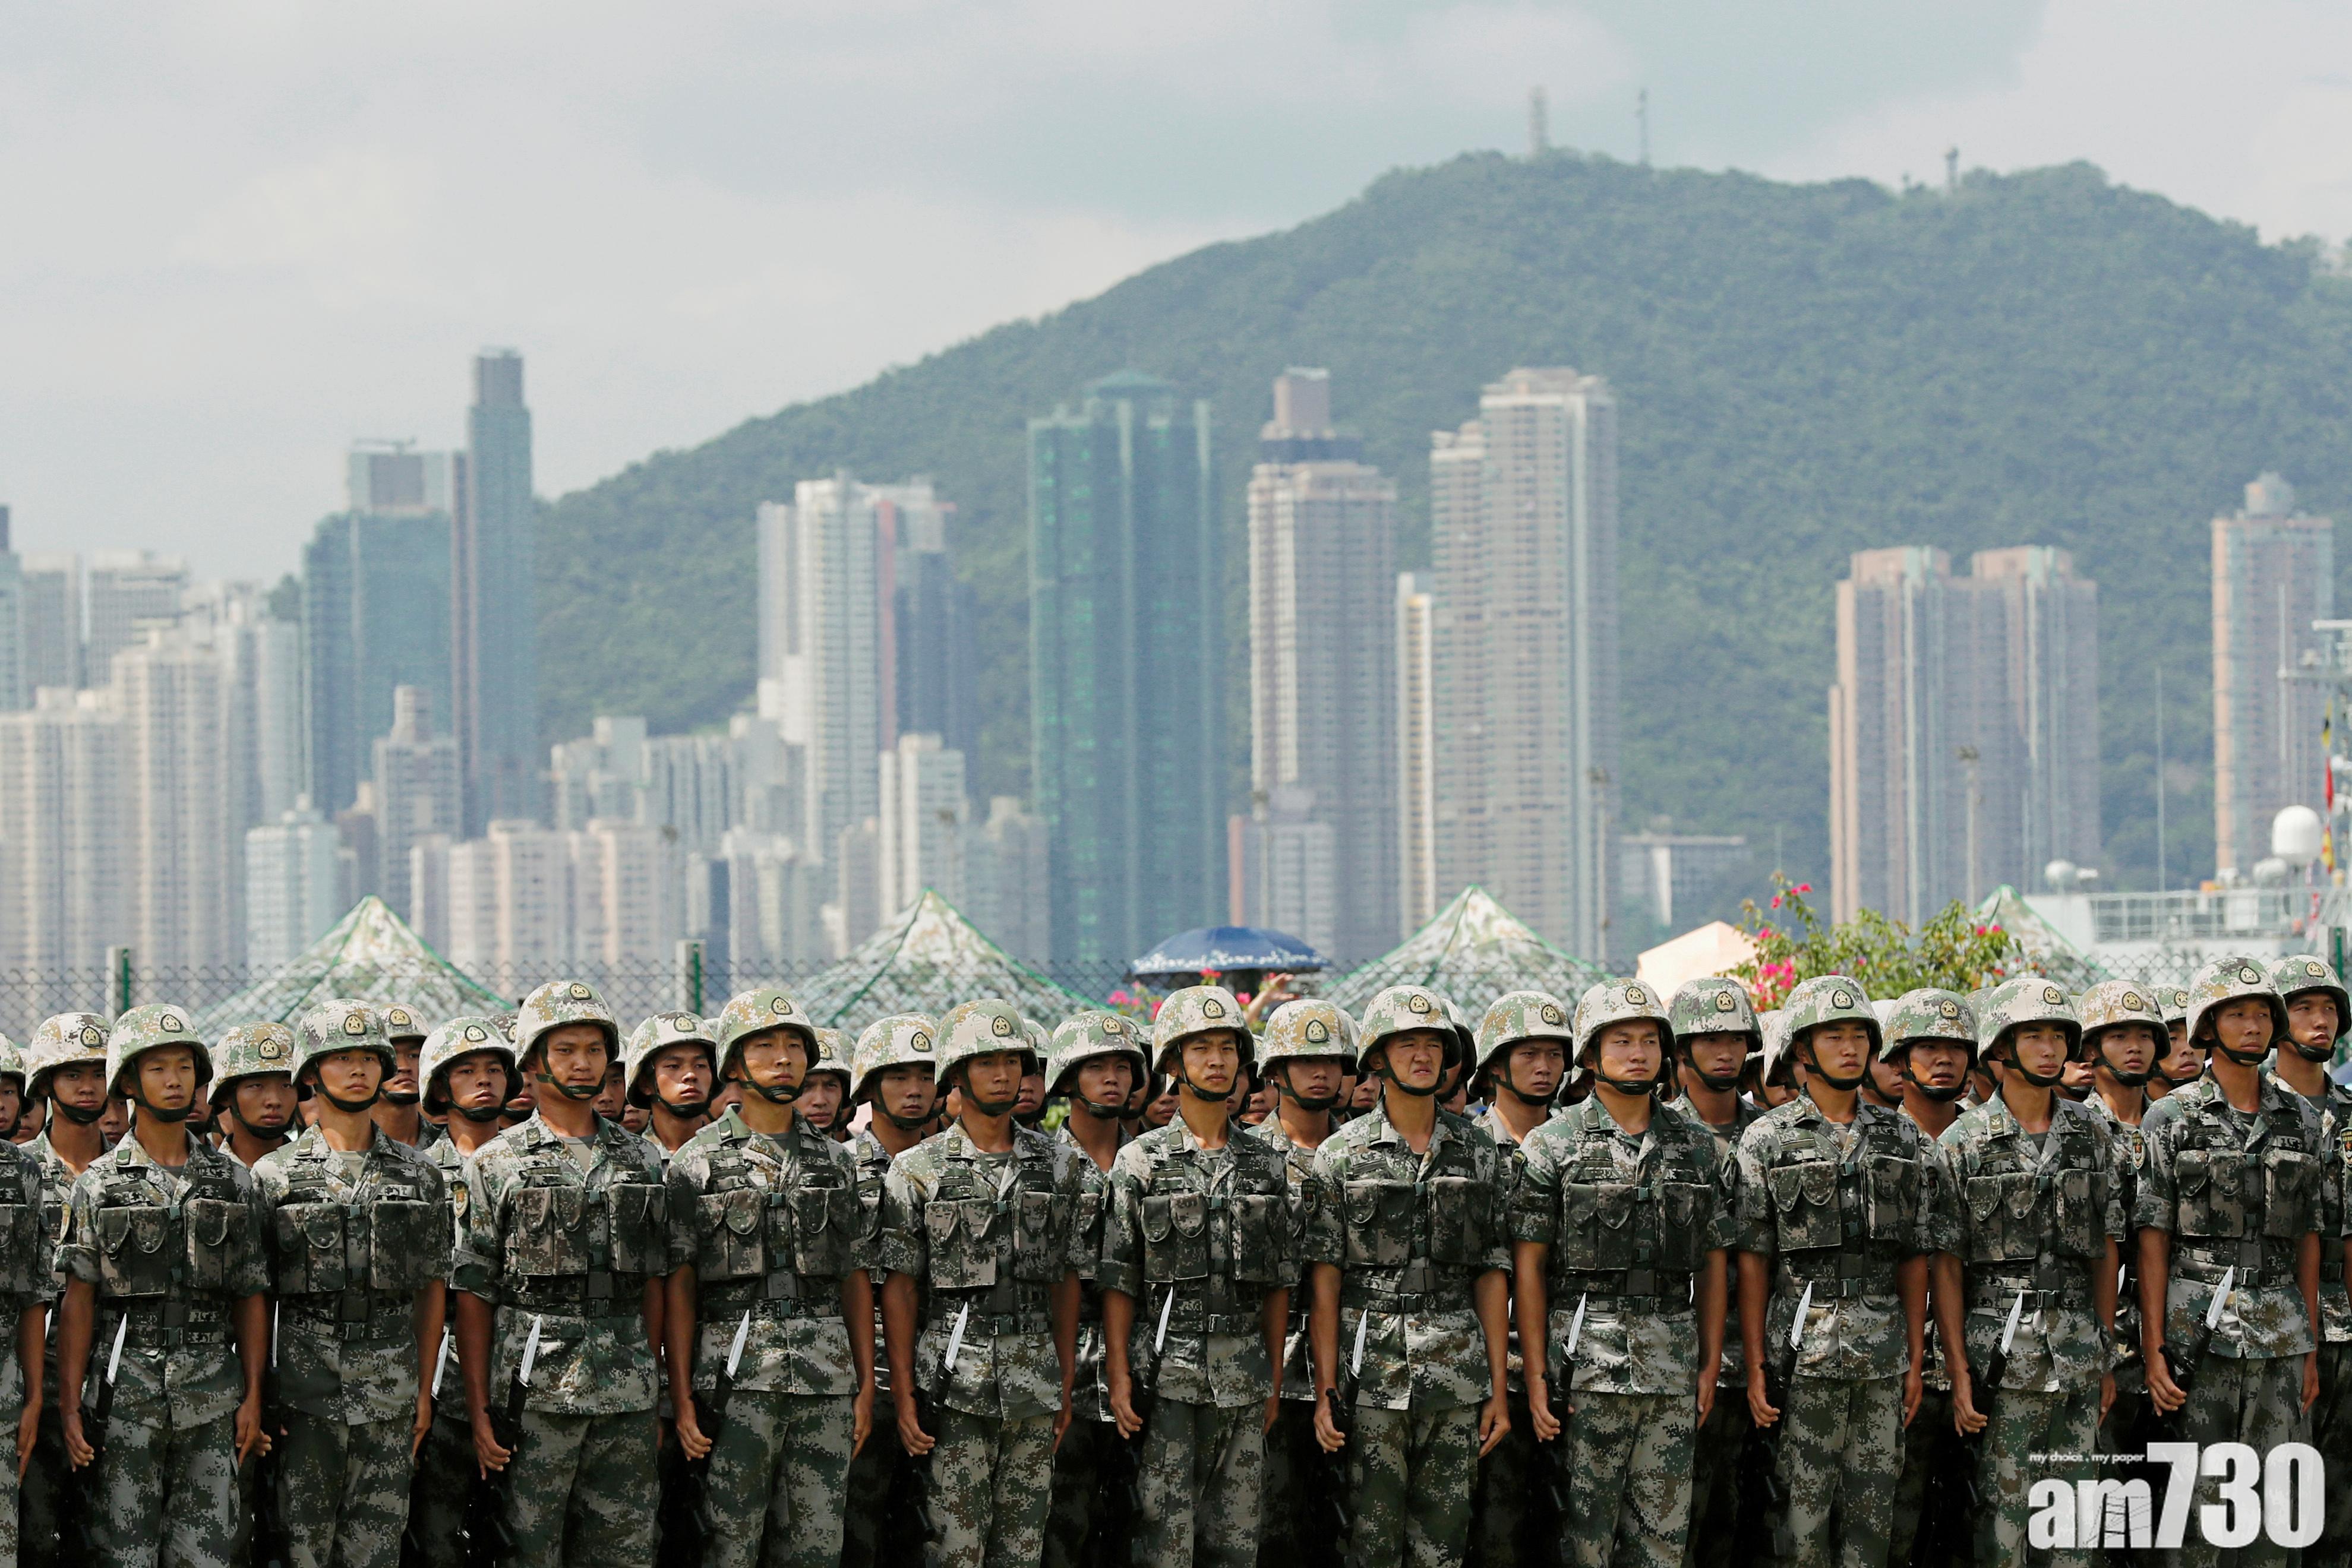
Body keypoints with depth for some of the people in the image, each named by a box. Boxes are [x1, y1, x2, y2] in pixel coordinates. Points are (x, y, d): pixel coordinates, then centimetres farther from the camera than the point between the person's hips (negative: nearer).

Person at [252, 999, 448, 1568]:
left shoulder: (418, 1175, 8)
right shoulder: (274, 1175, 2)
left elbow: (431, 1288, 11)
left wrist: (425, 1391, 7)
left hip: (390, 1393, 2)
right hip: (305, 1389, -2)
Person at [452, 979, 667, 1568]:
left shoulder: (640, 1160, 12)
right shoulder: (498, 1164, 1)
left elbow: (653, 1284, 14)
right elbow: (473, 1294, -1)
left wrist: (652, 1388, 8)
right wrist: (478, 1410, -7)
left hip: (627, 1401, 4)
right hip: (536, 1395, -3)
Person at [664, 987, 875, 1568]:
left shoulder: (835, 1161, 13)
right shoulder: (700, 1162, 1)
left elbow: (855, 1279, 14)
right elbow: (679, 1285, -1)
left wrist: (866, 1386, 7)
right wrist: (682, 1398, -8)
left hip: (826, 1373, 4)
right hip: (737, 1372, -4)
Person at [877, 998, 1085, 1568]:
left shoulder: (1057, 1164, 9)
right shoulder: (919, 1170, -1)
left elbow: (1065, 1278, 13)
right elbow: (900, 1286, -2)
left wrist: (1068, 1381, 8)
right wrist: (903, 1395, -7)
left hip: (1035, 1382, 3)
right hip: (956, 1380, -3)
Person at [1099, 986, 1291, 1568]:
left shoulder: (1265, 1164, 10)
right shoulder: (1142, 1161, -1)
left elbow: (1277, 1282, 12)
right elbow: (1119, 1280, -3)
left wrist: (1275, 1378, 8)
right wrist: (1119, 1378, -9)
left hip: (1243, 1378, 3)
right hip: (1168, 1372, -3)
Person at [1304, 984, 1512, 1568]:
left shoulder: (1478, 1153, 9)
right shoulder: (1342, 1154, 1)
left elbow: (1492, 1275, 9)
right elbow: (1323, 1279, -1)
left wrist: (1499, 1389, 4)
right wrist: (1325, 1391, -8)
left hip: (1457, 1378, 2)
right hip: (1372, 1376, -2)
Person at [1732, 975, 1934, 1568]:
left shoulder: (1903, 1140, 10)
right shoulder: (1768, 1141, 0)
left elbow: (1914, 1258, 11)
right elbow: (1752, 1261, -2)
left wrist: (1916, 1360, 6)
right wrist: (1755, 1368, -7)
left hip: (1883, 1353, 3)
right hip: (1804, 1351, -3)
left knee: (1872, 1511, 6)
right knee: (1804, 1508, -3)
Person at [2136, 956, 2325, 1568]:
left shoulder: (2301, 1120, 11)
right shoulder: (2170, 1119, 0)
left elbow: (2308, 1237, 13)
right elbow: (2153, 1240, -3)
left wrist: (2311, 1349, 9)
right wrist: (2153, 1350, -9)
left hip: (2281, 1334, 4)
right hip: (2199, 1327, -3)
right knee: (2198, 1503, -2)